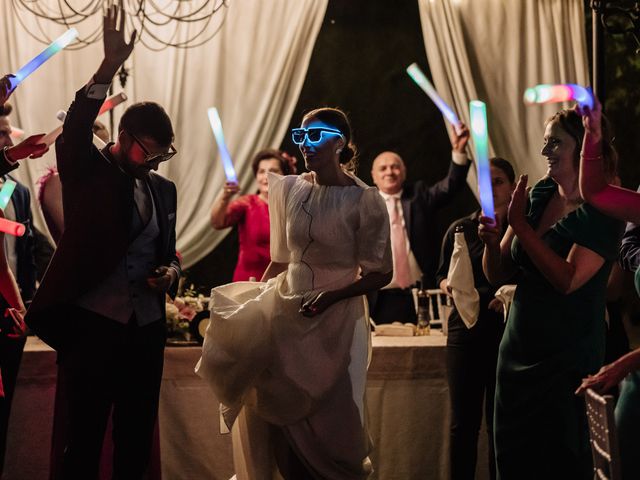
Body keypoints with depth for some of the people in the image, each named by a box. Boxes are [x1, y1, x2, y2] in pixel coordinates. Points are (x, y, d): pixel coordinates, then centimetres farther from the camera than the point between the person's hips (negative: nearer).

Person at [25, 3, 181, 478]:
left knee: (137, 440, 10)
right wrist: (108, 68, -34)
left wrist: (170, 272, -2)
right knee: (84, 439, -2)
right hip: (91, 322, -5)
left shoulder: (163, 189, 13)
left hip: (146, 327, 5)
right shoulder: (88, 171, -2)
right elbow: (73, 133, -23)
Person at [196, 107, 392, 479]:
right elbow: (280, 261, 12)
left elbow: (381, 274, -9)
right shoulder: (289, 190, 3)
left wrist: (330, 296, -21)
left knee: (330, 423, 1)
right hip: (285, 311, 5)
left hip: (336, 320, -4)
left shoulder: (364, 201, -11)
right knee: (277, 414, 6)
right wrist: (253, 303, 6)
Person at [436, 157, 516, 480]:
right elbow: (442, 275, 13)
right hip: (466, 332, 2)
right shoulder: (460, 230, 8)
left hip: (507, 333, -1)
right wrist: (450, 286, -9)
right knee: (464, 421, 3)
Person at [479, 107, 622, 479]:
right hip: (520, 350, 6)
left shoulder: (602, 211, -12)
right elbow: (498, 274, 9)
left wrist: (520, 224, -21)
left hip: (567, 362, -6)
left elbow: (567, 280, -24)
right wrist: (492, 241, -12)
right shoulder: (538, 197, 6)